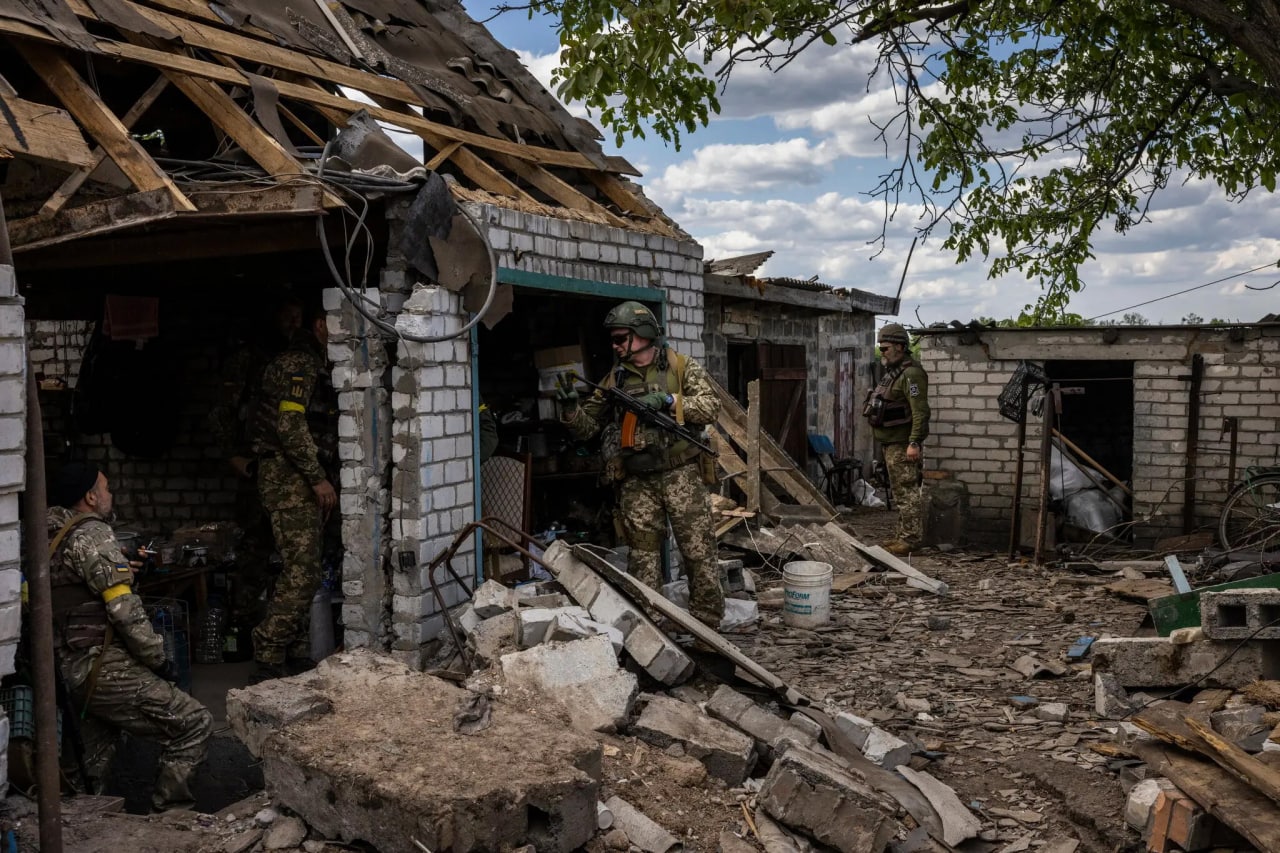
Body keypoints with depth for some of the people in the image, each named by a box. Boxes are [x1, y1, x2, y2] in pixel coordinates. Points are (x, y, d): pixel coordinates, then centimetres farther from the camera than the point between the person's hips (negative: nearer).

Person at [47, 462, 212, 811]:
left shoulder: (50, 539, 12)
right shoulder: (92, 534, -15)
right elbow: (125, 609, -20)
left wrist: (121, 567, 26)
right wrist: (159, 661, -11)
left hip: (71, 669, 10)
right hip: (105, 670, -10)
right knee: (195, 723, -7)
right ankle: (168, 812, -5)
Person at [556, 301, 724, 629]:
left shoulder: (682, 367, 4)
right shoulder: (615, 378, 13)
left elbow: (711, 407, -7)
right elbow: (586, 426, 15)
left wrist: (668, 400, -17)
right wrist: (570, 407, -5)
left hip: (679, 472, -3)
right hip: (636, 481, 3)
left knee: (699, 551, -2)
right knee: (642, 557, 5)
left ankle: (707, 625, 7)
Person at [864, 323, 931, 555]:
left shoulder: (911, 374, -17)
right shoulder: (892, 372, 16)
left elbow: (920, 412, -23)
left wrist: (914, 443, -28)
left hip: (902, 445, -10)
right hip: (891, 444, 10)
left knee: (907, 492, -6)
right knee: (900, 492, 15)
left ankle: (911, 539, -3)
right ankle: (903, 536, 22)